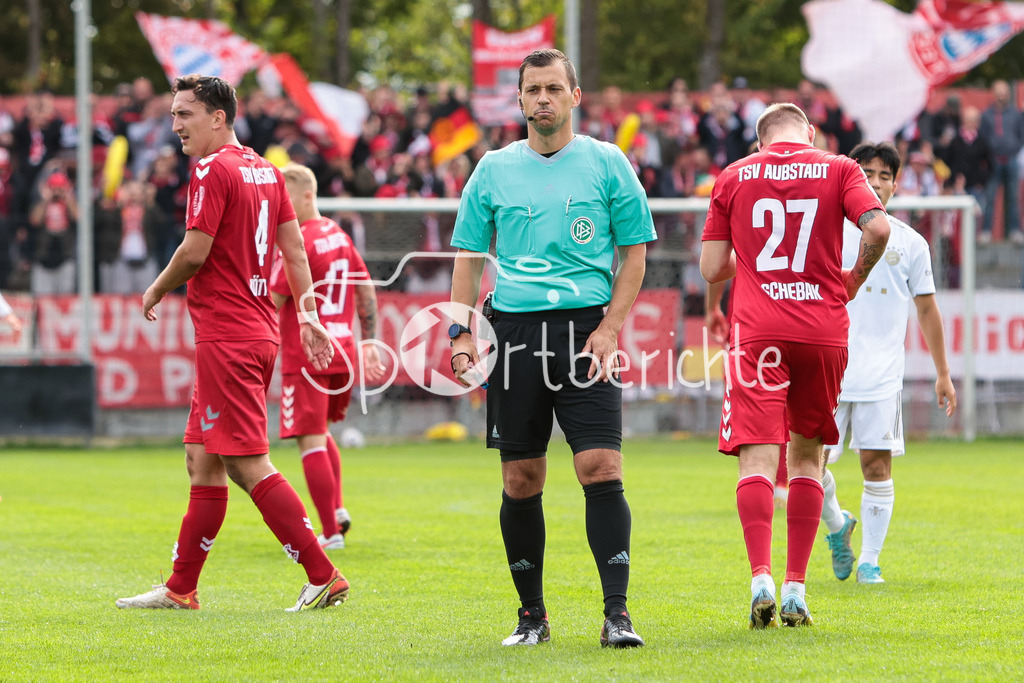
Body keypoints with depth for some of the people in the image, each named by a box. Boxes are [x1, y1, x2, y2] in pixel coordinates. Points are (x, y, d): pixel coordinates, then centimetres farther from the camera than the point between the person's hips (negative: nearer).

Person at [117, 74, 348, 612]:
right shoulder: (265, 170, 14)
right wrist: (307, 315, 16)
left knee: (248, 466, -10)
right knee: (201, 459, 14)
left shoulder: (213, 170, -12)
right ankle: (180, 589, 18)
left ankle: (324, 577, -12)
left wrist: (157, 291, 1)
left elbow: (195, 250, -16)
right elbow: (294, 248, 15)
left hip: (226, 339, -10)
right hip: (259, 331, 10)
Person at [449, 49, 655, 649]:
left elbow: (634, 254, 5)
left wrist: (609, 327, -7)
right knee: (521, 481, 4)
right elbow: (469, 256, 14)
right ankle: (532, 616, 15)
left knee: (601, 468, -14)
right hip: (515, 329, 2)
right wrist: (462, 332, 2)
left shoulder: (608, 164, 5)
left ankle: (617, 613, -11)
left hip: (587, 327, -2)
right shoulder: (494, 169, 11)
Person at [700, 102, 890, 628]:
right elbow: (878, 228, -10)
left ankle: (760, 577, -26)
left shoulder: (733, 177, 8)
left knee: (758, 456, -8)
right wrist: (852, 280, 8)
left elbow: (712, 269, 6)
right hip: (823, 328, 1)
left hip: (757, 328, -1)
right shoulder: (838, 169, 6)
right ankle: (796, 587, 10)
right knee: (807, 454, 14)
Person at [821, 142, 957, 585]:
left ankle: (869, 560, 7)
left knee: (877, 466, -4)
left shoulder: (910, 244, 7)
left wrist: (942, 374, 13)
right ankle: (837, 526, 26)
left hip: (881, 376, 0)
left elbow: (927, 308, 13)